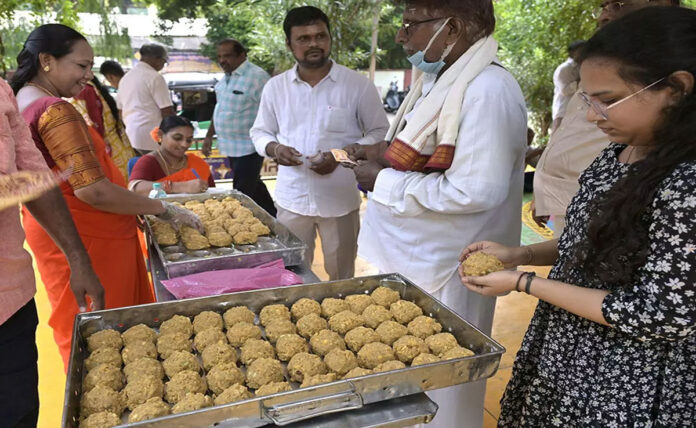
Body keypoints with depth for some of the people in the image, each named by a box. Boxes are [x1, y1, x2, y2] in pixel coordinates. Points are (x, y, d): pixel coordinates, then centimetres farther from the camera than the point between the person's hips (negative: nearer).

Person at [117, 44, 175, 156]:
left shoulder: (125, 78, 18)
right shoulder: (155, 77, -8)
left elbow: (120, 110, 22)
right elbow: (167, 111, -12)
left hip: (130, 135, 8)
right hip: (150, 138, -8)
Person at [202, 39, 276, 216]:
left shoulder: (257, 76, -15)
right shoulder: (226, 77, 12)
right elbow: (220, 108, 22)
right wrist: (209, 136, 20)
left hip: (248, 148, -9)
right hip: (231, 147, 9)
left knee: (243, 195, -6)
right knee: (254, 188, 18)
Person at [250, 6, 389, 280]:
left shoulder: (358, 85, -7)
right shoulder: (275, 87, 2)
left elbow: (380, 133, -1)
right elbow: (260, 132, 12)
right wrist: (274, 149, -12)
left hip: (340, 200, -2)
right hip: (291, 199, 3)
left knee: (341, 277, 15)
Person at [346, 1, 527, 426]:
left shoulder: (487, 91, -23)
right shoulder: (439, 79, 8)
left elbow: (475, 191, -29)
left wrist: (383, 181, -20)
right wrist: (385, 153, 2)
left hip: (444, 270, -9)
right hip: (412, 256, 9)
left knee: (439, 383, 11)